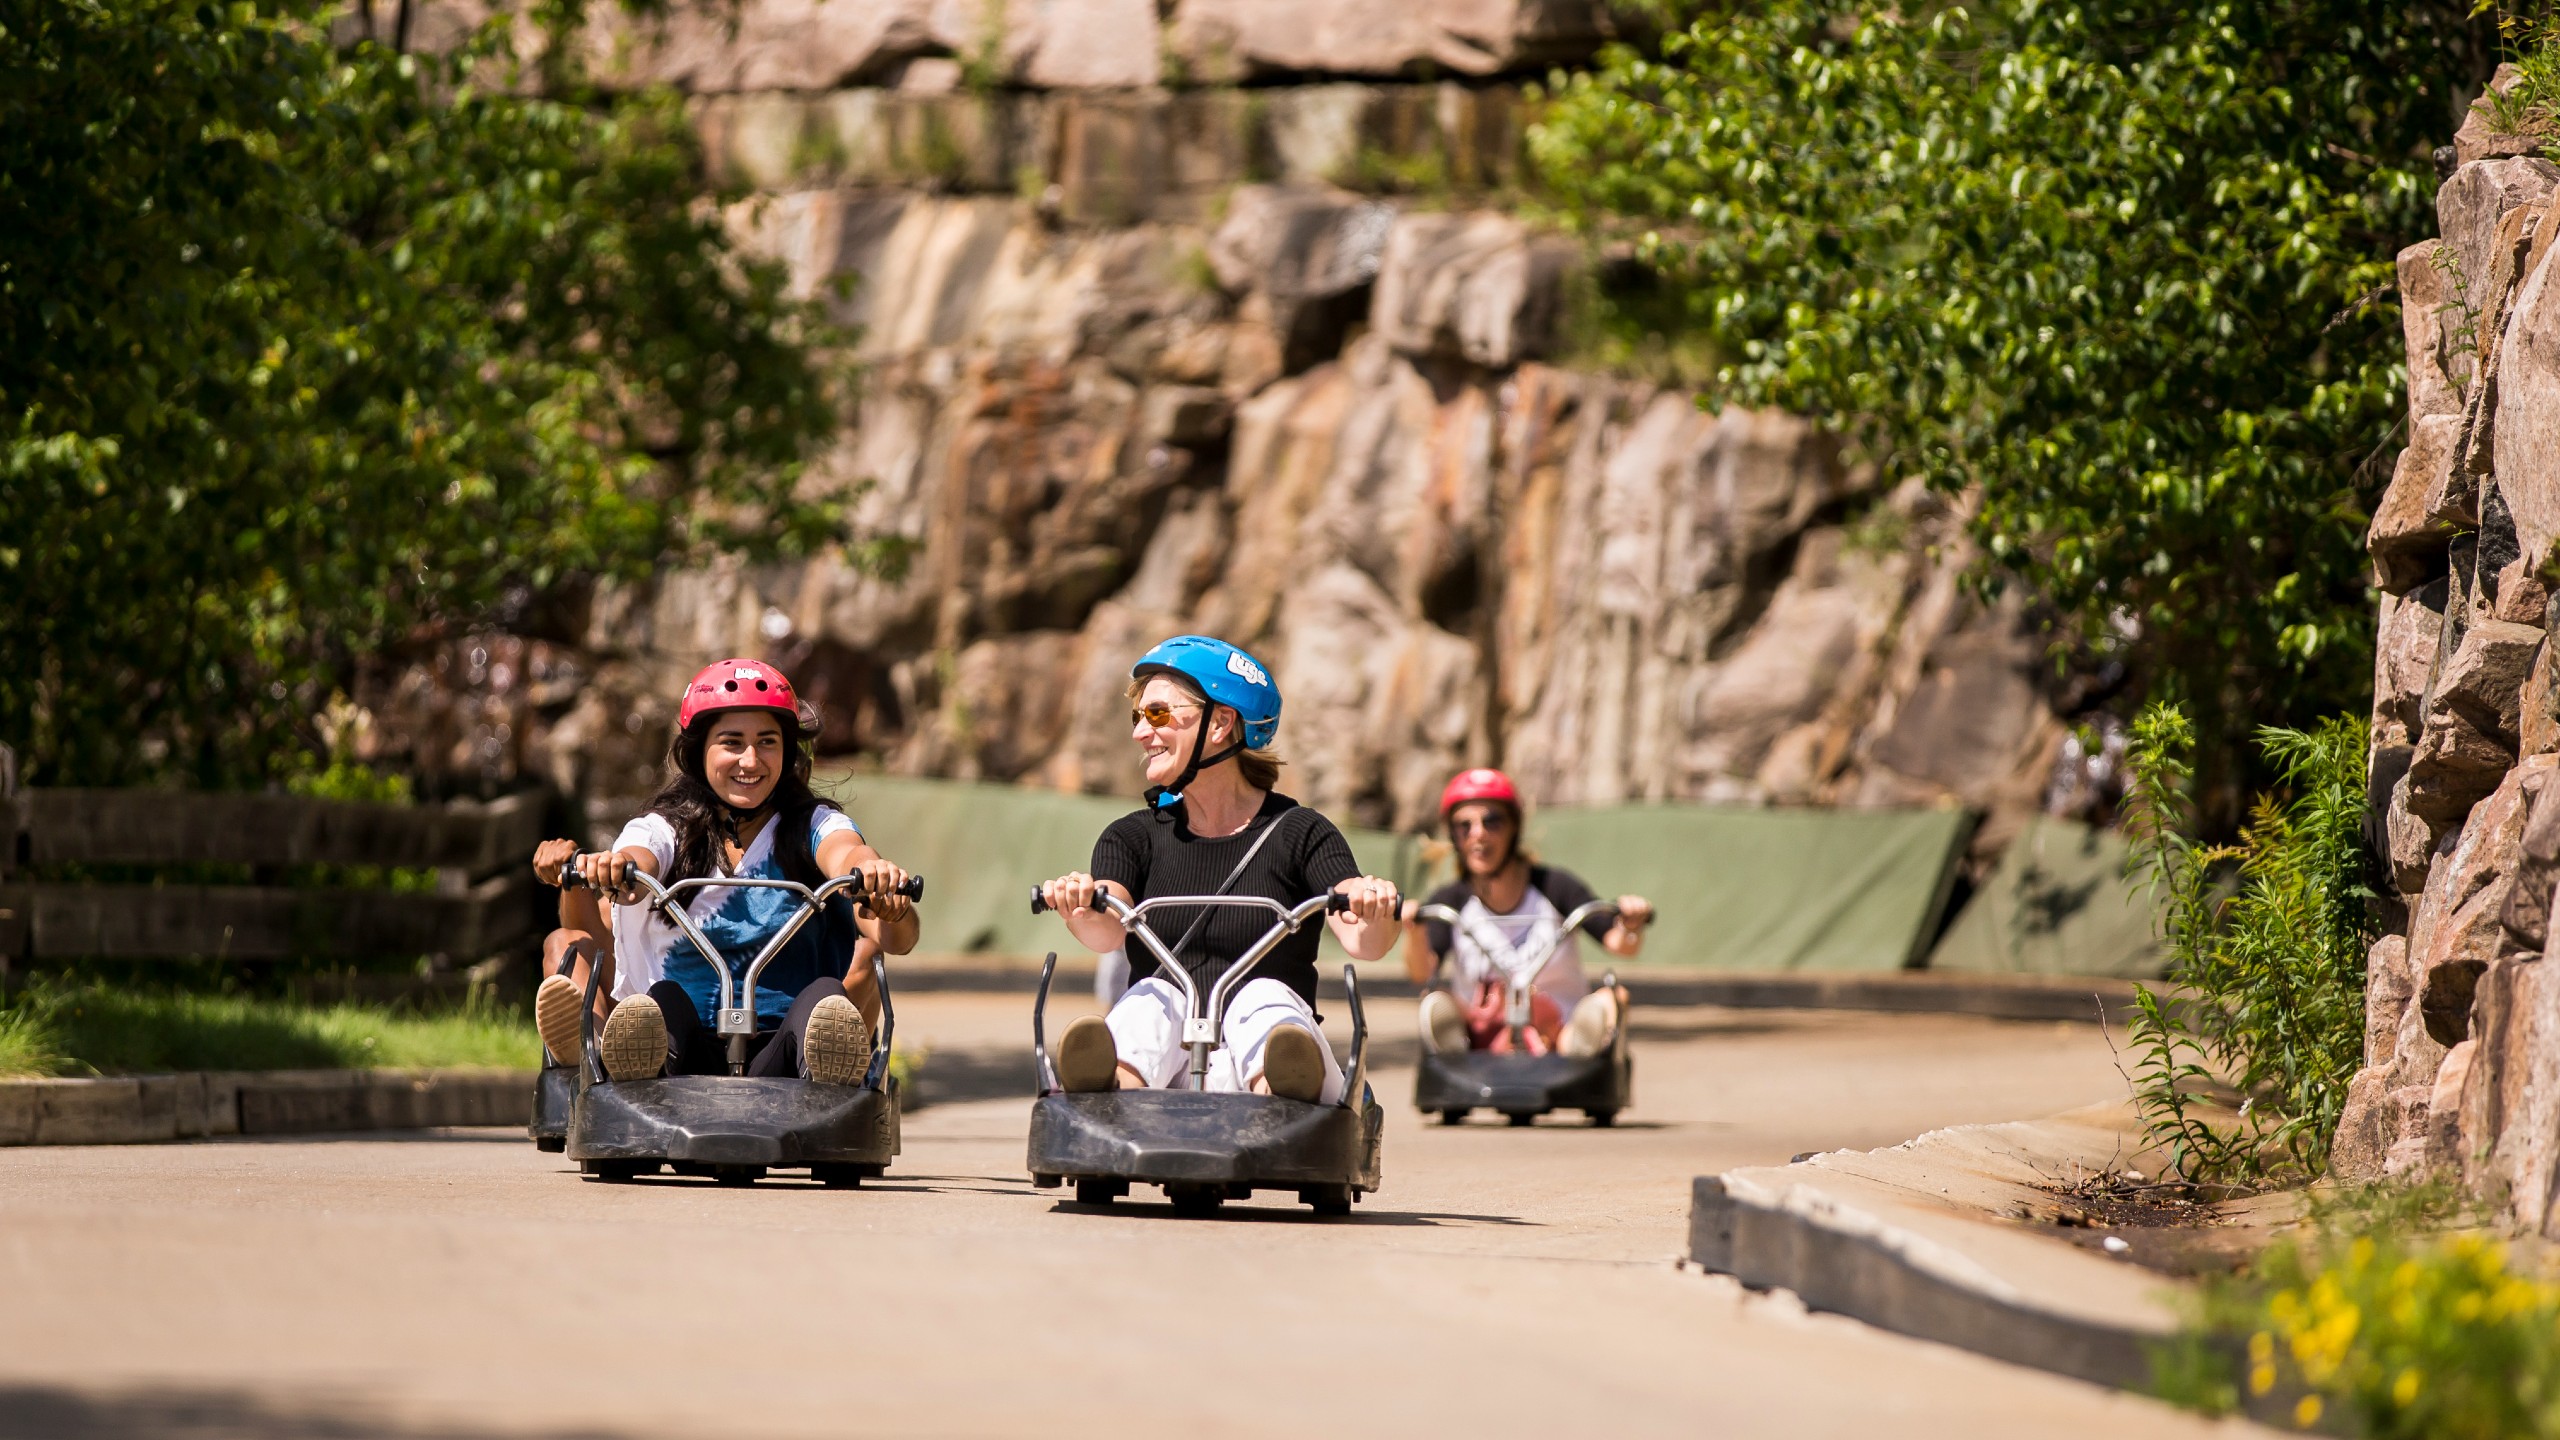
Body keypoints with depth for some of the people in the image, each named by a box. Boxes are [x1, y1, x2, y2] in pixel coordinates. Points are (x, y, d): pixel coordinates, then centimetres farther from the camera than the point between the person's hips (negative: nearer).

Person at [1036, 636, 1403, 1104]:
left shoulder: (1300, 834, 8)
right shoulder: (1132, 838, 16)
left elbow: (1361, 941, -9)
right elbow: (1108, 933, -7)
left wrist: (1374, 913, -34)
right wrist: (1083, 910, -31)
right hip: (1163, 1065, 1)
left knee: (1265, 997, -31)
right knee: (1152, 997, -29)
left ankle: (1287, 1082, -66)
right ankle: (1111, 1085, -63)